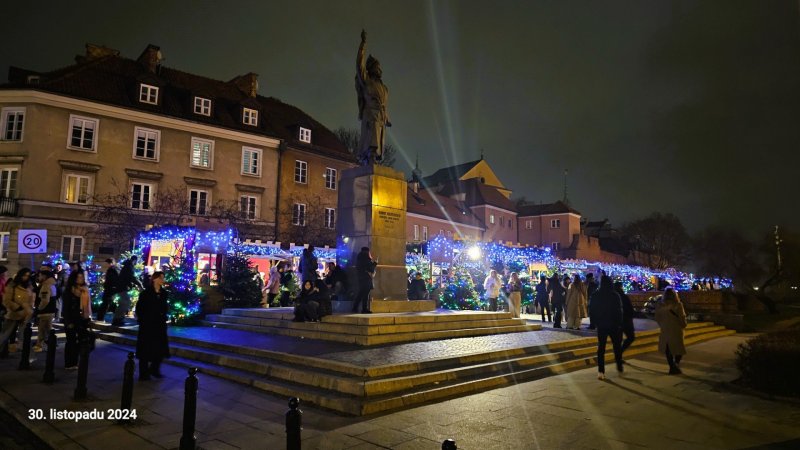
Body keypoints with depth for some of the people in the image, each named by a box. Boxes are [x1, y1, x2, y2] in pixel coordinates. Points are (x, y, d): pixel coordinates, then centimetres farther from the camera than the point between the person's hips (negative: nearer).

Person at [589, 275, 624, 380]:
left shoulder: (595, 295, -5)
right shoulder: (615, 296, -11)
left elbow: (591, 311, -1)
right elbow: (619, 311, -8)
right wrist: (619, 323, 2)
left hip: (601, 325, 2)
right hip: (614, 325, -1)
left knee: (601, 347, 5)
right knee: (617, 346, 15)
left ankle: (601, 372, -1)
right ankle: (619, 368, 22)